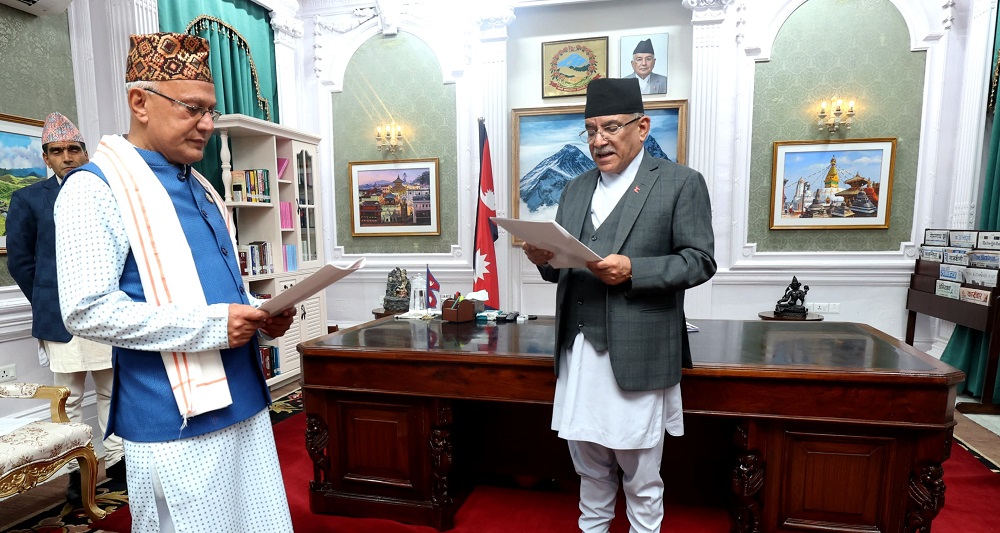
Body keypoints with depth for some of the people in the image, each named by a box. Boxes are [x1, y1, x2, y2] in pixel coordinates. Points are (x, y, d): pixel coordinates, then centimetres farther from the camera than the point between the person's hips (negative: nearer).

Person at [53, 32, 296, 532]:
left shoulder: (201, 188, 14)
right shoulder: (95, 188, -9)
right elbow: (87, 312, -17)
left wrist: (258, 313, 2)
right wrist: (210, 325, -22)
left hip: (244, 403, 7)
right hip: (176, 421, -7)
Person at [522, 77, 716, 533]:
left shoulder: (681, 183, -1)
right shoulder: (575, 189, 14)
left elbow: (699, 261, -6)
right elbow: (564, 266, 12)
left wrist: (632, 269, -20)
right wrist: (544, 259, -10)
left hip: (637, 354, -4)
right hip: (579, 350, 5)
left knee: (639, 471, 12)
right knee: (589, 462, 19)